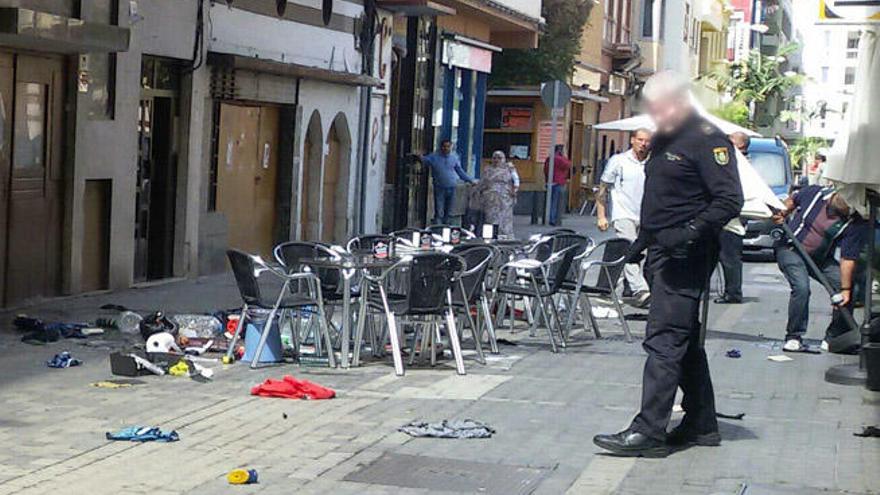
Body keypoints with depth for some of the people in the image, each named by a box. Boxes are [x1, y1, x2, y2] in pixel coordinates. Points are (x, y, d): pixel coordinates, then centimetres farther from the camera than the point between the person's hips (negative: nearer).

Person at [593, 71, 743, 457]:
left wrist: (688, 234, -25)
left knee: (664, 342, -12)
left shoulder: (707, 140, -11)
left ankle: (648, 431, -14)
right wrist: (642, 240, 22)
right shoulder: (662, 141, 19)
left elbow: (729, 201, -18)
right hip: (662, 254, 10)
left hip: (685, 258, -10)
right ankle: (702, 424, 22)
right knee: (685, 341, 14)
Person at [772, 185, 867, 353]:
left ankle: (833, 339, 3)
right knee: (801, 288, -25)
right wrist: (782, 214, -8)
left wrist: (845, 289, -28)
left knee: (847, 290, -13)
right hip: (790, 249, -2)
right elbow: (792, 201, 9)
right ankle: (793, 338, -13)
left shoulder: (856, 224, -18)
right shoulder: (814, 193, -15)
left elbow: (847, 259, -21)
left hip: (822, 259, 2)